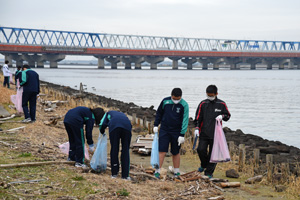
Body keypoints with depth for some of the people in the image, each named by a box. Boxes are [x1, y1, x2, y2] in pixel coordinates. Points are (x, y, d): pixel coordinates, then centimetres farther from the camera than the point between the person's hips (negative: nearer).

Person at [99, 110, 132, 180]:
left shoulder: (109, 113, 36)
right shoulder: (122, 114, 43)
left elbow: (102, 125, 21)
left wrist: (102, 132, 40)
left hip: (114, 127, -2)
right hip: (127, 126, 2)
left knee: (114, 149, 10)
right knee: (125, 150, 8)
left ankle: (114, 173, 13)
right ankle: (125, 175, 5)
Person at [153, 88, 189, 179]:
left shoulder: (184, 105, -9)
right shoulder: (165, 101, -3)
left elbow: (185, 120, -11)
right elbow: (159, 113, 12)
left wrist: (182, 135, -15)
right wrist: (156, 125, 7)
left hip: (176, 132, -1)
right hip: (164, 130, 1)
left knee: (176, 153, 10)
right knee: (162, 151, -5)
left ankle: (176, 172, 22)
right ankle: (157, 171, -1)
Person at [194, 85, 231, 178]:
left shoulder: (221, 104, 3)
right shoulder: (203, 104, 4)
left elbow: (228, 115, 12)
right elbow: (198, 117, 6)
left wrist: (222, 116, -10)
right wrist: (197, 128, -5)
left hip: (215, 134, 0)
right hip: (204, 133, 1)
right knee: (201, 149, -11)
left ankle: (209, 173, 11)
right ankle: (204, 165, 19)